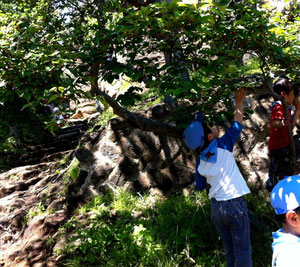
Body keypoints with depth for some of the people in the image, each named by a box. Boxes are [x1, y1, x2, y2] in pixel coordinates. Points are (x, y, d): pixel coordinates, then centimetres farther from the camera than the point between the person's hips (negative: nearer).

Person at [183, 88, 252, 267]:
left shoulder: (200, 162, 2)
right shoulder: (224, 147, -11)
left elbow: (200, 186, 13)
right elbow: (237, 125, 0)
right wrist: (239, 102, 11)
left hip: (216, 208, 5)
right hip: (235, 205, -5)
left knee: (230, 253, 15)